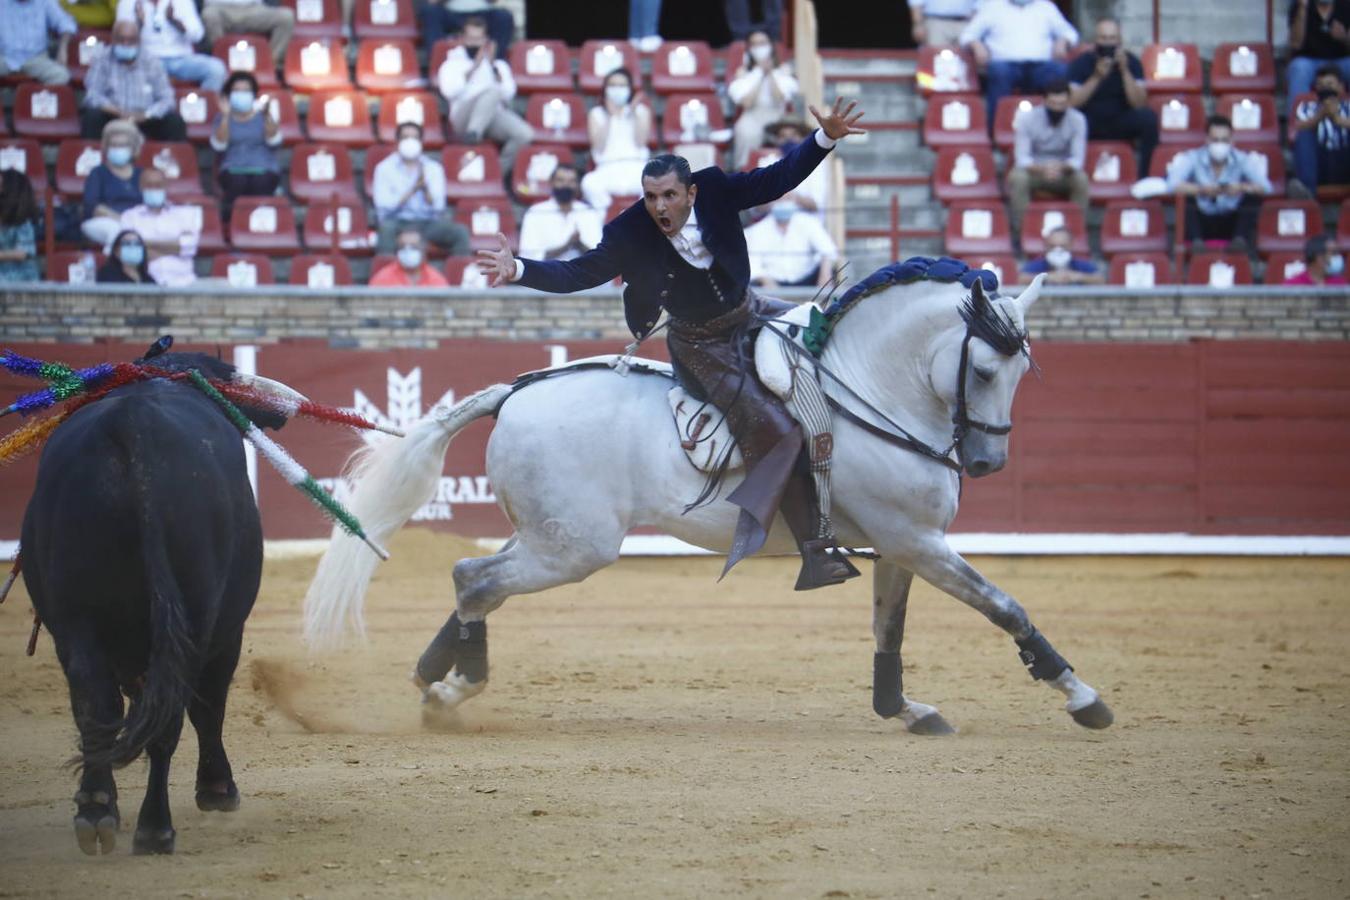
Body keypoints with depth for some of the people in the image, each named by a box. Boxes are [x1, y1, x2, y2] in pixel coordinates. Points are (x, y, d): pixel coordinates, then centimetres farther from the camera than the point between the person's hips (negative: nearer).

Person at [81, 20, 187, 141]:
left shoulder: (152, 63, 6)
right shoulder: (102, 59, 2)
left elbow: (166, 99, 0)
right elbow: (92, 95, -8)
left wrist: (145, 115, -20)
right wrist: (118, 112, -25)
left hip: (145, 121, 1)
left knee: (174, 119, -24)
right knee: (92, 115, -32)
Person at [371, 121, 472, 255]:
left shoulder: (434, 168, 11)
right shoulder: (385, 168, 3)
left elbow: (438, 206, 1)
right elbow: (384, 206, -9)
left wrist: (425, 187, -17)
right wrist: (413, 189, -15)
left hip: (428, 223, 2)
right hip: (398, 222, -2)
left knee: (460, 232, -24)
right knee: (387, 227, -38)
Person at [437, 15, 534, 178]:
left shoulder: (499, 65, 26)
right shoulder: (452, 64, 19)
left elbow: (508, 93, 10)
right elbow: (449, 91, -2)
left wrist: (492, 66, 3)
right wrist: (474, 67, 0)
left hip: (495, 117, 3)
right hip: (464, 119, -3)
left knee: (525, 134, -28)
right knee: (492, 90, -35)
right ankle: (473, 134, -52)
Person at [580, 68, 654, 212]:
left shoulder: (641, 111, 16)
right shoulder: (597, 114, 14)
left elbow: (641, 142, 2)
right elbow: (599, 147, 0)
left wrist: (634, 114, -3)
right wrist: (610, 117, -5)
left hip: (636, 168, 0)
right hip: (608, 170, 0)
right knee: (590, 183, -37)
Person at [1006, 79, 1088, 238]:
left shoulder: (1078, 120, -13)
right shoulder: (1027, 118, -16)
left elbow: (1078, 159, -15)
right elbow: (1021, 158, -20)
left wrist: (1061, 167, -39)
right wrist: (1042, 169, -41)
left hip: (1063, 171, 1)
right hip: (1033, 170, -1)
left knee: (1081, 179, -31)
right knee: (1018, 178, -35)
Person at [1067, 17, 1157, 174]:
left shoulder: (1131, 62, -5)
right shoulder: (1081, 63, -9)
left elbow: (1138, 103, -15)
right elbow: (1072, 102, -19)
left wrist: (1125, 70, -25)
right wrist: (1096, 77, -28)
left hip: (1121, 125, 1)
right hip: (1089, 124, -1)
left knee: (1148, 117, -28)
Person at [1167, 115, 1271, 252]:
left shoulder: (1242, 160, -7)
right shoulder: (1192, 158, -11)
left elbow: (1265, 187, -18)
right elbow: (1173, 185, -25)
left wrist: (1242, 188, -39)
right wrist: (1201, 190, -41)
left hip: (1231, 223, 1)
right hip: (1203, 222, -1)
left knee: (1253, 197, -20)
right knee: (1188, 198, -26)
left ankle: (1240, 239, -26)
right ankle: (1196, 241, -29)